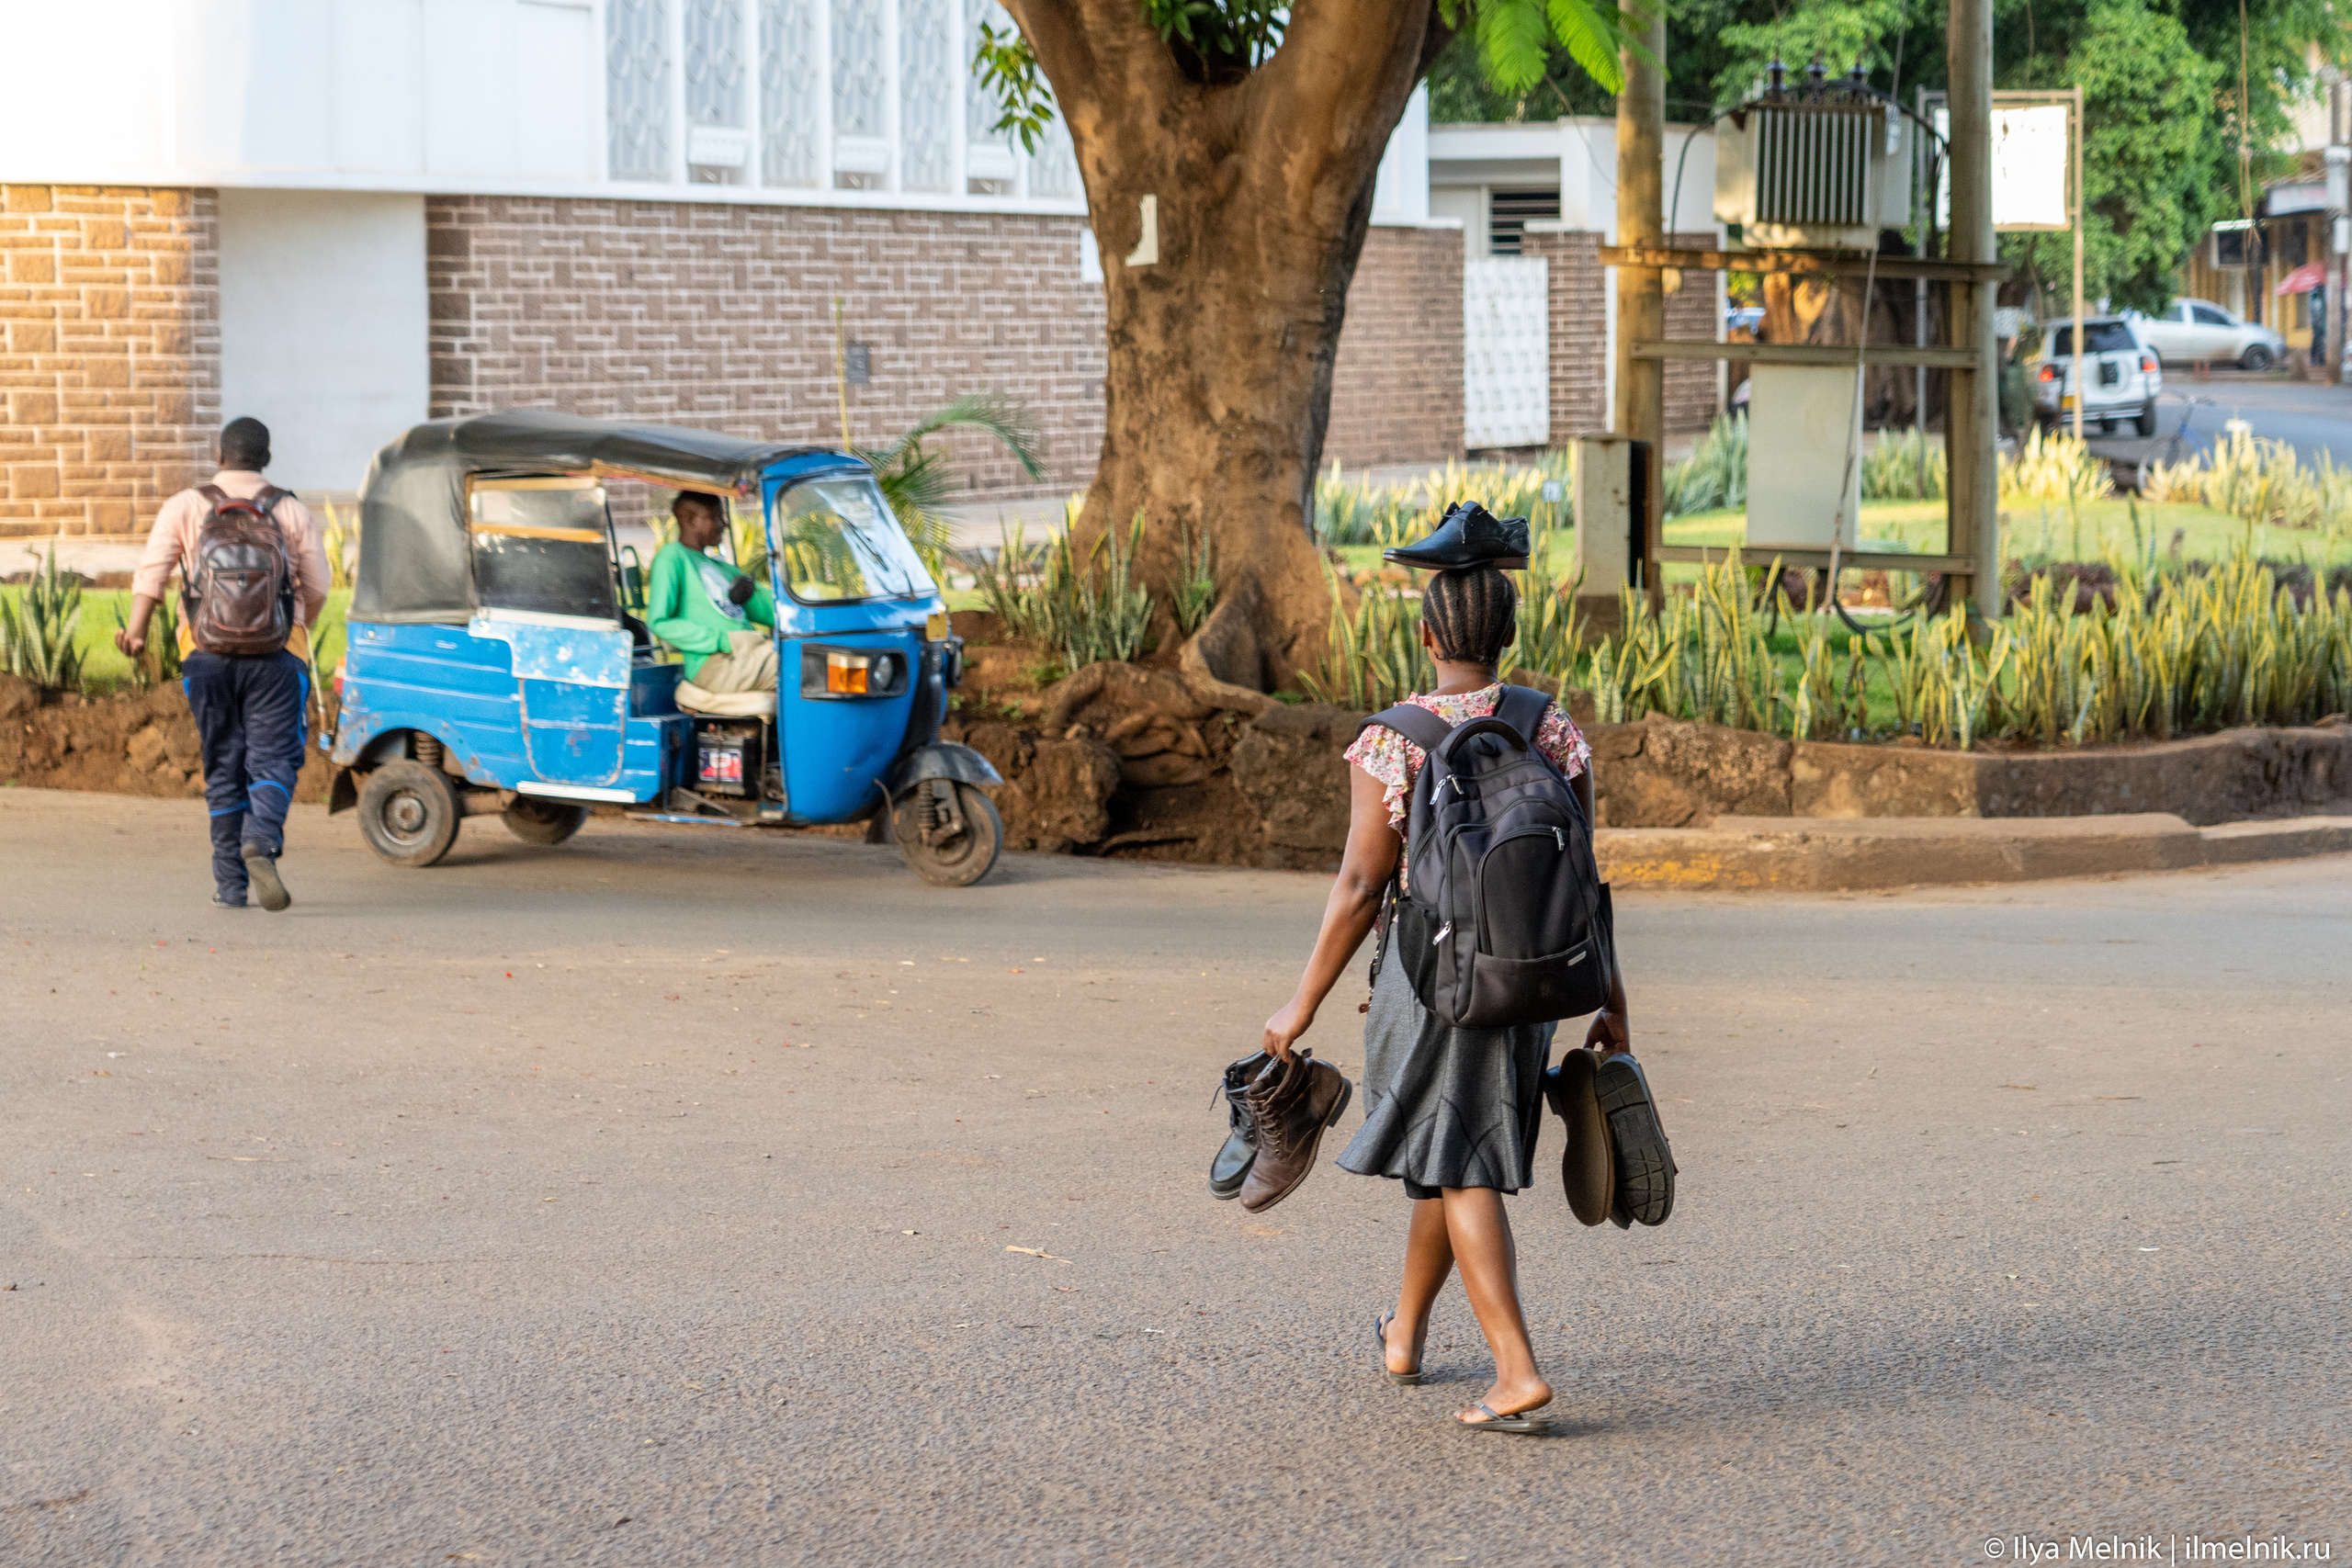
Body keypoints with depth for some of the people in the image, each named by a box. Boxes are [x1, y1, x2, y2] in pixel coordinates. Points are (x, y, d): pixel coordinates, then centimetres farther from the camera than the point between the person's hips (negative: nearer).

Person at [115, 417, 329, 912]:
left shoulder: (186, 506, 6)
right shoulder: (293, 512, 7)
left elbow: (152, 569, -7)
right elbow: (317, 589, 11)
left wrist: (136, 629, -13)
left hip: (206, 653, 1)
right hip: (276, 655, -1)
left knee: (224, 766, 10)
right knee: (272, 760, -1)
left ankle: (230, 883, 11)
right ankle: (261, 844, -29)